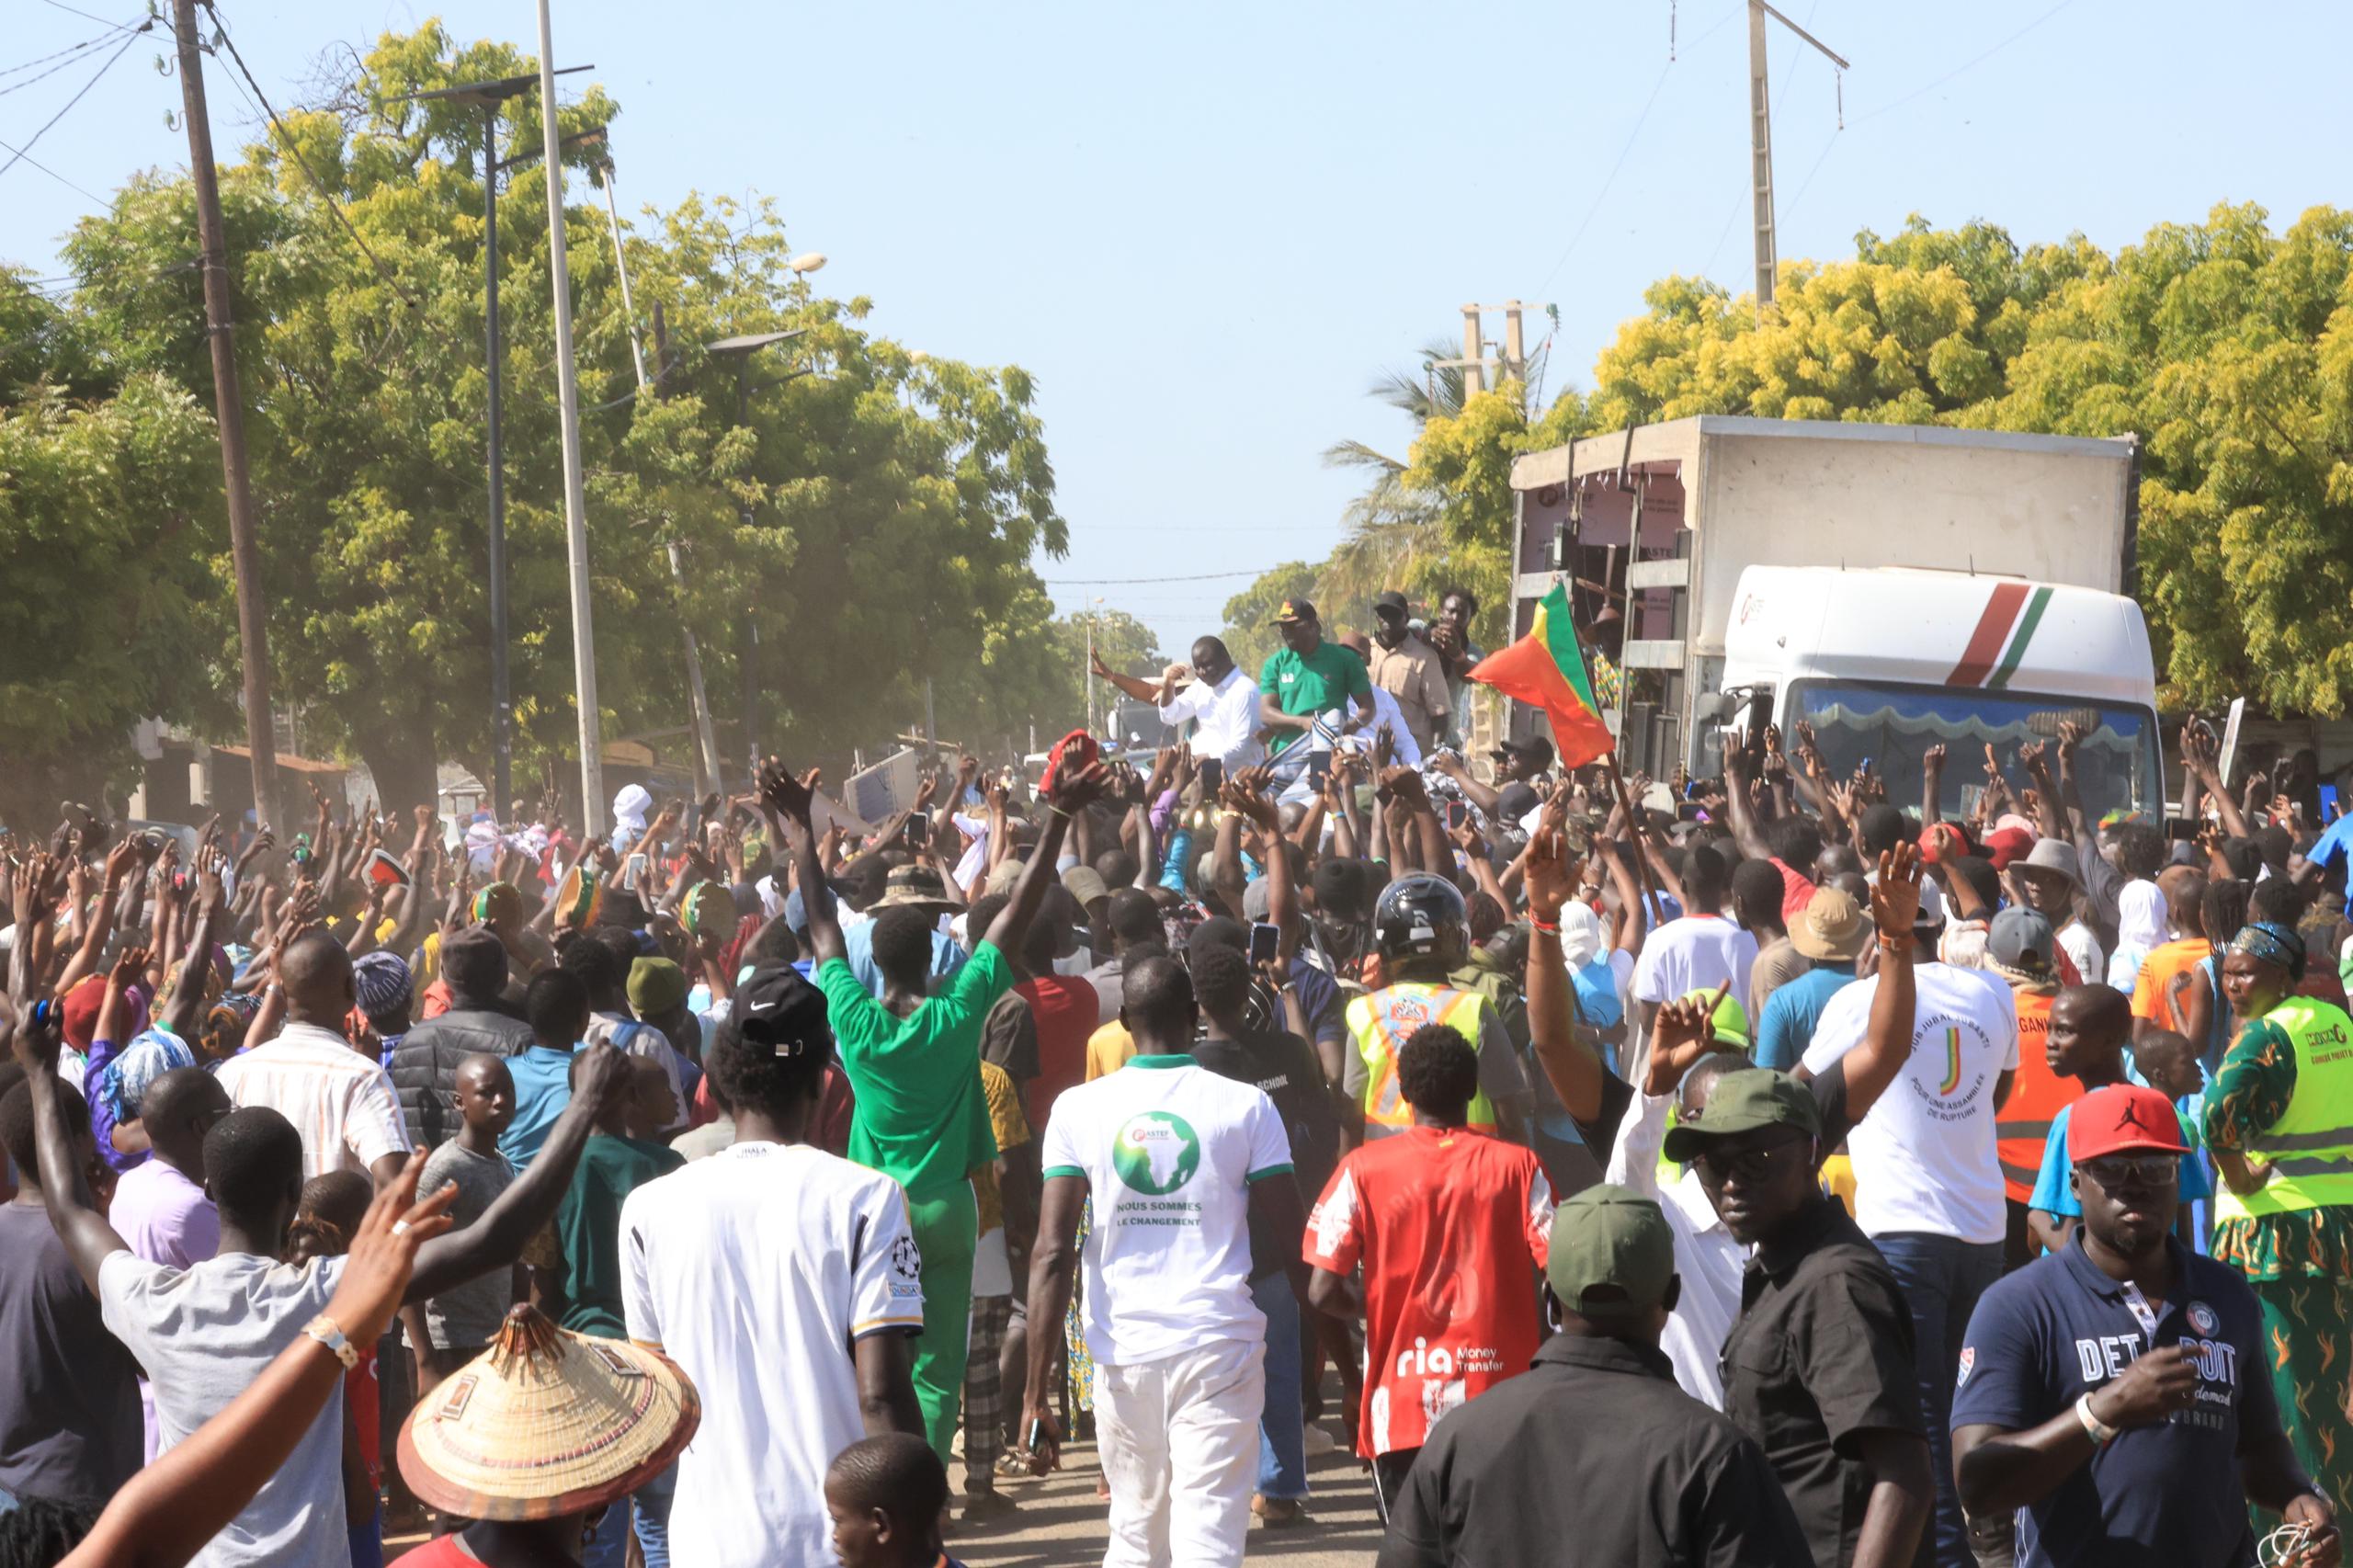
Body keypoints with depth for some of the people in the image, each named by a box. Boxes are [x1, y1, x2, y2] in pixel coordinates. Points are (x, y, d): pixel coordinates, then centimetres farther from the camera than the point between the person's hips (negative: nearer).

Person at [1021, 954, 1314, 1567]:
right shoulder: (1245, 1107, 0)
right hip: (1221, 1348, -2)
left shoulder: (1078, 1109, 1)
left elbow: (1051, 1253, -4)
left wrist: (1036, 1393, -3)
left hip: (1123, 1353, 2)